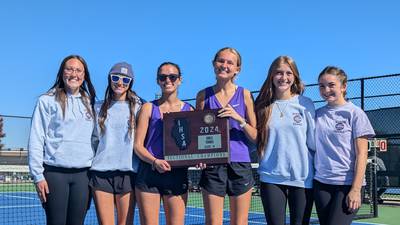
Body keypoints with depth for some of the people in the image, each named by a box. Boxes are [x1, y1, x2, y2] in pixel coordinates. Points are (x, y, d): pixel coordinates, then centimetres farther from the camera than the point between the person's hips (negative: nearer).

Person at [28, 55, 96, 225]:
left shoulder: (89, 103, 13)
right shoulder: (47, 101, 2)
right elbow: (36, 141, -2)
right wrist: (38, 175, -8)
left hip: (82, 174, 3)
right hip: (55, 173, -3)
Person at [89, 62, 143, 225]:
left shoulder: (137, 107, 6)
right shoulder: (99, 108, 12)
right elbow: (94, 139, 17)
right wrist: (90, 161, 9)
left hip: (127, 171, -1)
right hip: (101, 171, 1)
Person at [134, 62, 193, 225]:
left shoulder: (189, 110, 9)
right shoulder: (149, 108, 7)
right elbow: (138, 145, 2)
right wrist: (154, 161, -15)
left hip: (177, 173, 1)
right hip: (149, 172, -1)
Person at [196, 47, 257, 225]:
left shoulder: (245, 95, 3)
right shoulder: (204, 95, 7)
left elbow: (255, 137, 3)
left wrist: (238, 118, -14)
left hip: (240, 165, 0)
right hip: (212, 165, 1)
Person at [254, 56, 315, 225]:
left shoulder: (305, 104, -1)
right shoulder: (263, 106, 4)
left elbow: (314, 142, 0)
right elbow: (255, 141, 12)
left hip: (302, 178, -1)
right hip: (271, 178, 1)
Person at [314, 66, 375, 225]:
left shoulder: (355, 113, -3)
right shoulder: (317, 114, 8)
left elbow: (361, 154, -6)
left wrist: (356, 189, -13)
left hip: (348, 184, -4)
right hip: (321, 183, 4)